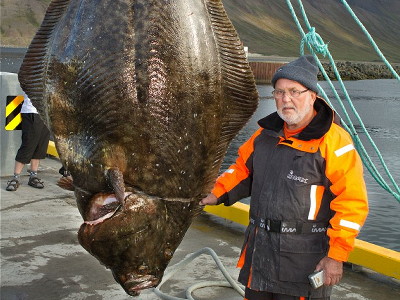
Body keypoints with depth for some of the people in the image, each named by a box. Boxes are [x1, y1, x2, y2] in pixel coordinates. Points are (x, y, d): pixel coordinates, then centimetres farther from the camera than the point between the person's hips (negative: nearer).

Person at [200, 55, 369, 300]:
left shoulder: (334, 141, -13)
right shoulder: (266, 134, 8)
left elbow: (352, 202, -15)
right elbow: (243, 168, 20)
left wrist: (336, 255, -15)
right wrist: (218, 193, 4)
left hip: (306, 259, -6)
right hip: (260, 252, 7)